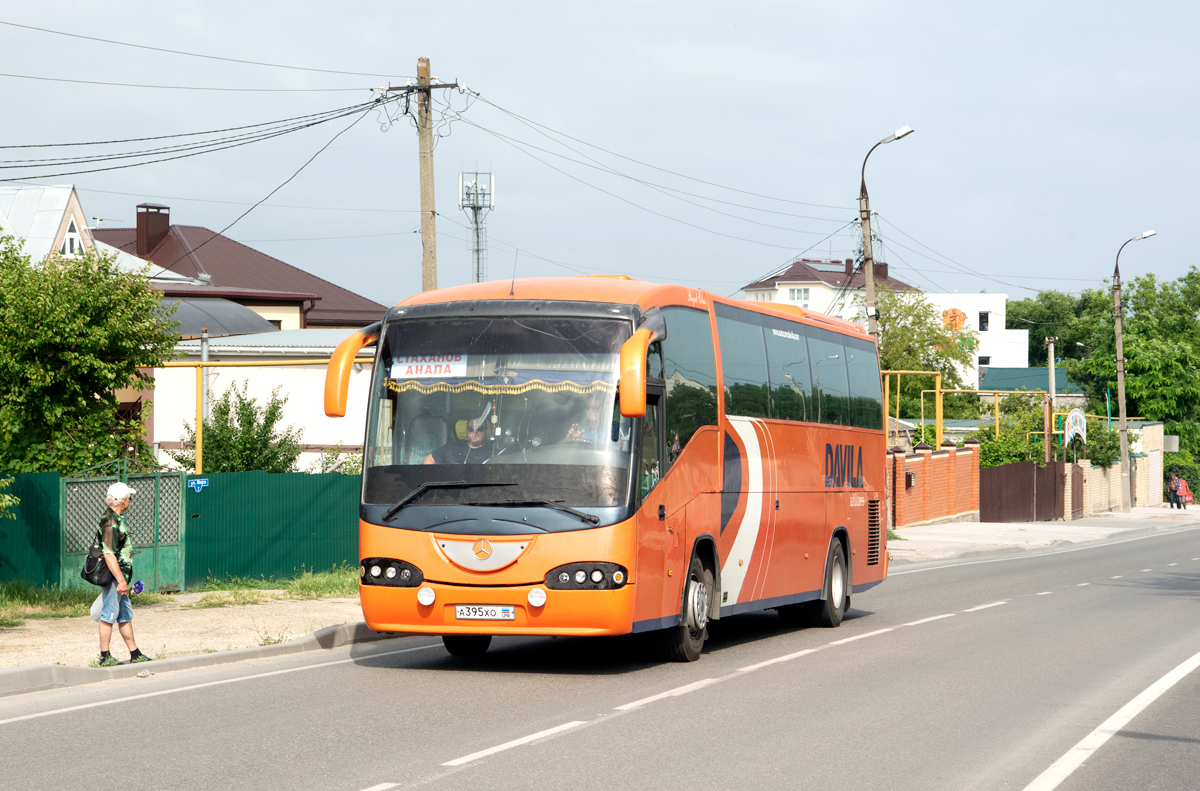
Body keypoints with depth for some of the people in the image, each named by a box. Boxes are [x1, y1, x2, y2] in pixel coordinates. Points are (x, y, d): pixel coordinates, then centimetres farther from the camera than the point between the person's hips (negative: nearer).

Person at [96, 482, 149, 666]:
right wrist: (121, 580, -26)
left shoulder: (116, 519, 14)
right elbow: (109, 555, -25)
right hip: (113, 577, -11)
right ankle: (105, 657, 1)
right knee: (109, 616, -4)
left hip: (118, 577, 11)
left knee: (125, 616, 14)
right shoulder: (110, 523, -20)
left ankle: (135, 655, 19)